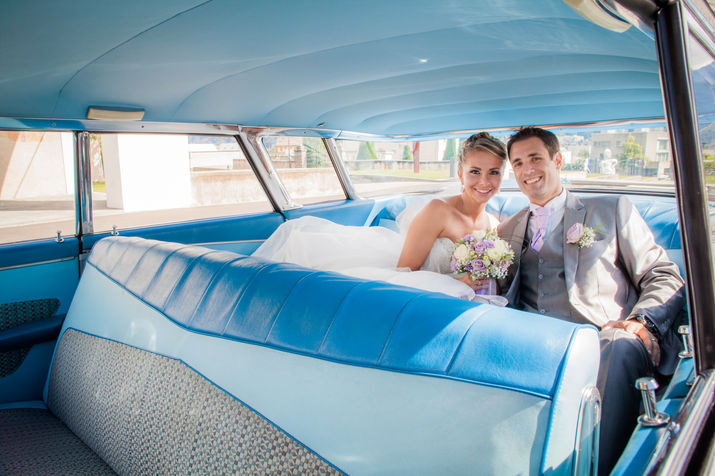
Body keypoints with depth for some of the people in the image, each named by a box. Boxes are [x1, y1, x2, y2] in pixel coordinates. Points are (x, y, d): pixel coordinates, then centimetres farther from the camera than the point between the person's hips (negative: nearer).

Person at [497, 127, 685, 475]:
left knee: (621, 346, -38)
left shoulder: (612, 210, 18)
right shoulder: (508, 230, 26)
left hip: (600, 338, -1)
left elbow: (665, 277, 11)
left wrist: (641, 322, -11)